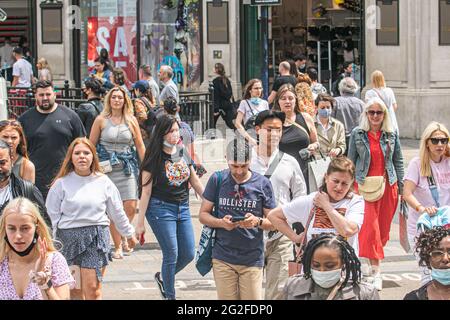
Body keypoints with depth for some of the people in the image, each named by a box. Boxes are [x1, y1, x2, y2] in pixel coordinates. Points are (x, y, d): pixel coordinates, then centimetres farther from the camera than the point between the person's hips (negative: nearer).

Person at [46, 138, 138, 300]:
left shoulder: (103, 182, 6)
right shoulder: (62, 183, 1)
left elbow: (117, 212, 16)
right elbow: (52, 214, 1)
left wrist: (129, 234, 23)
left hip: (97, 236, 0)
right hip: (69, 236, 0)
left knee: (93, 288, -9)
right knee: (74, 290, 5)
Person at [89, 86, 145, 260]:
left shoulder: (131, 120, 7)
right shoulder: (101, 120, 2)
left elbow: (140, 146, 11)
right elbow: (91, 145, 7)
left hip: (128, 167, 2)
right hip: (107, 168, -2)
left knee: (131, 207, -6)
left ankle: (123, 237, 21)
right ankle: (117, 246, 8)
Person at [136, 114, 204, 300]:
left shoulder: (183, 153, 5)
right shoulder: (154, 158, -10)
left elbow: (195, 182, 14)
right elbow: (145, 191, -10)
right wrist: (140, 223, -10)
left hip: (183, 208, 6)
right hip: (161, 209, -6)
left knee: (188, 254, 6)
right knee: (171, 255, -4)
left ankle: (162, 277, 31)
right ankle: (170, 296, 12)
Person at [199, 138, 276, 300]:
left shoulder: (262, 183, 1)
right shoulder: (217, 180, 2)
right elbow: (203, 215, 6)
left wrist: (258, 222, -17)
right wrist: (221, 223, -15)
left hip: (252, 259, 0)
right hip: (223, 258, 0)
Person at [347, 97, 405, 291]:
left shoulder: (391, 135, 4)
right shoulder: (357, 134, 0)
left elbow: (398, 161, 9)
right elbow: (351, 161, 5)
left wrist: (402, 186, 7)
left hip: (388, 184, 3)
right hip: (365, 185, -2)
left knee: (384, 225, 8)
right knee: (370, 226, -11)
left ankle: (374, 256, 29)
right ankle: (376, 271, -12)